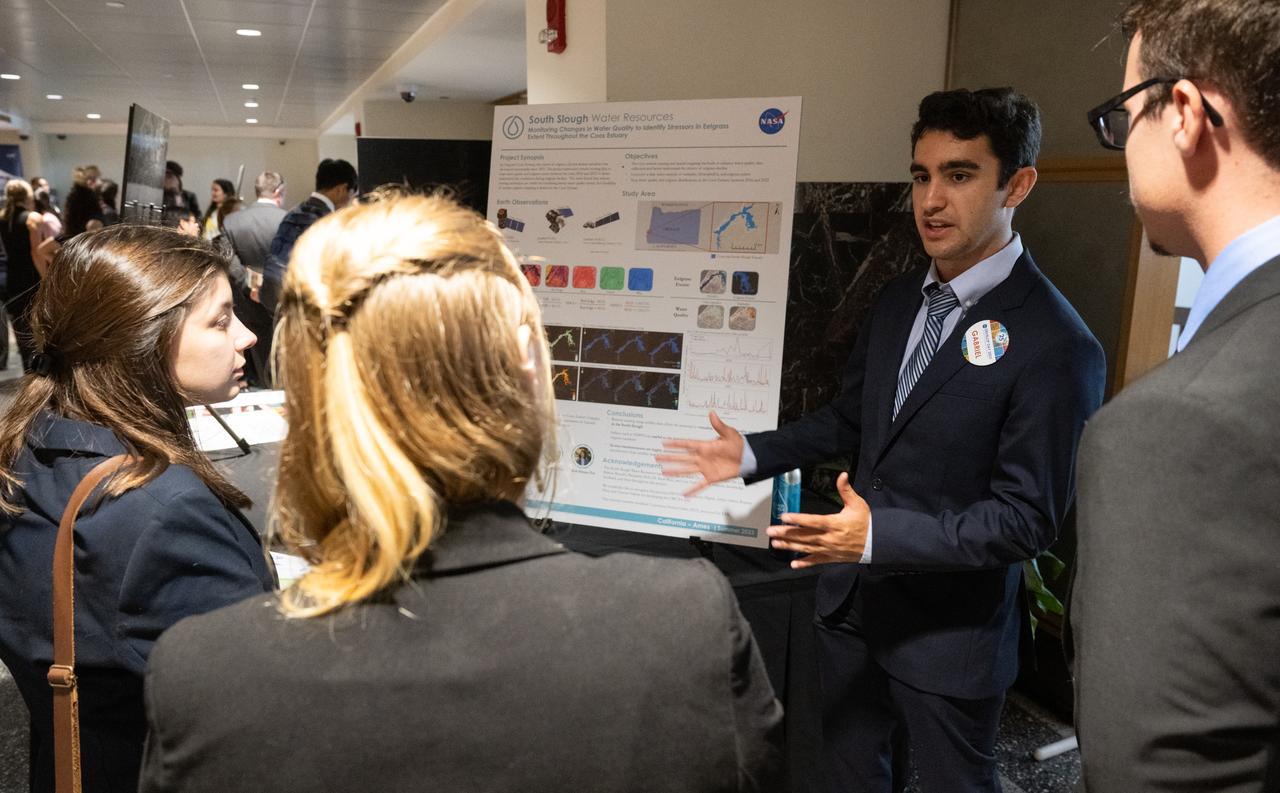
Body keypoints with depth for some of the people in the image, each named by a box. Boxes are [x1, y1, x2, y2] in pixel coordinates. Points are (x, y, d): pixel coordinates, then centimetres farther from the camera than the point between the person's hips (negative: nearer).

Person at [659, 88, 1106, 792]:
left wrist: (880, 536, -28)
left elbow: (1028, 520, -21)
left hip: (950, 629, -6)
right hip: (852, 601, 7)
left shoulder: (1056, 346, -21)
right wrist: (751, 455, 1)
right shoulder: (898, 301, 3)